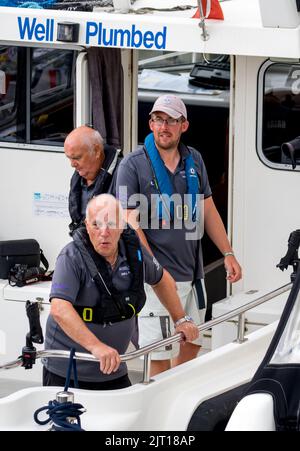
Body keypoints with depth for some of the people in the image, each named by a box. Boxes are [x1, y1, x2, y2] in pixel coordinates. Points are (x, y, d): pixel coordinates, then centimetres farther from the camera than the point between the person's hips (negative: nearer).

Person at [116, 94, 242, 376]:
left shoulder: (193, 161, 10)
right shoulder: (133, 165, -7)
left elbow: (208, 211, 19)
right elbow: (131, 223, -12)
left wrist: (228, 253, 13)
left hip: (192, 272, 6)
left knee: (193, 342, 13)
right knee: (161, 353, -6)